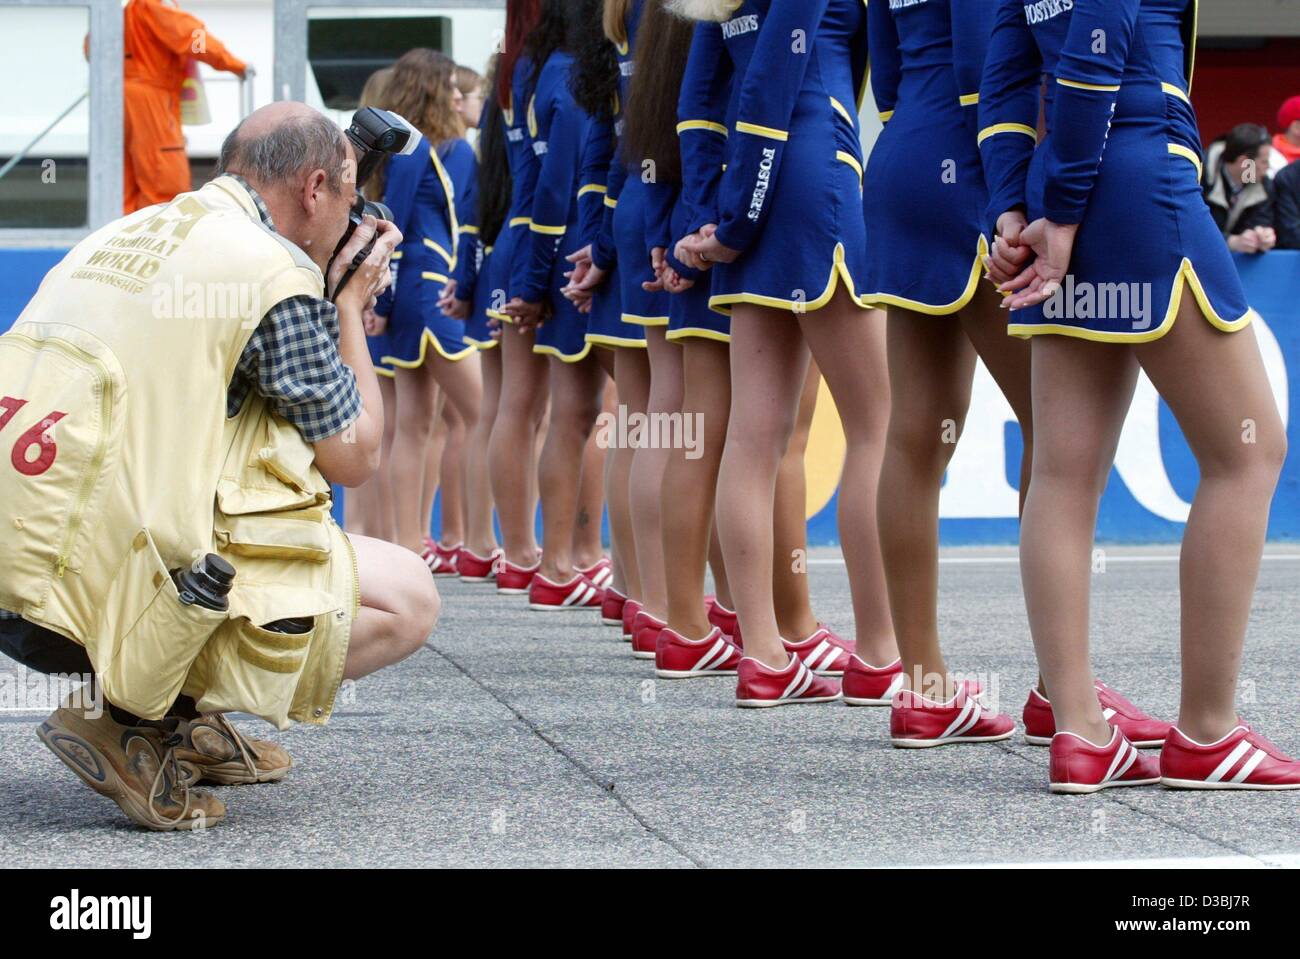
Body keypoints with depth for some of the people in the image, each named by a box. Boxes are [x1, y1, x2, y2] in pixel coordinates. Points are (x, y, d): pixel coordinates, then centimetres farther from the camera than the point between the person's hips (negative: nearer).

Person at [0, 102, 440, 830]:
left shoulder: (122, 235, 18)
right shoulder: (277, 270, -6)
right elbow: (354, 458, 3)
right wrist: (349, 309, 16)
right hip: (118, 584, -9)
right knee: (408, 601, 2)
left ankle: (183, 722, 21)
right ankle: (141, 722, -7)